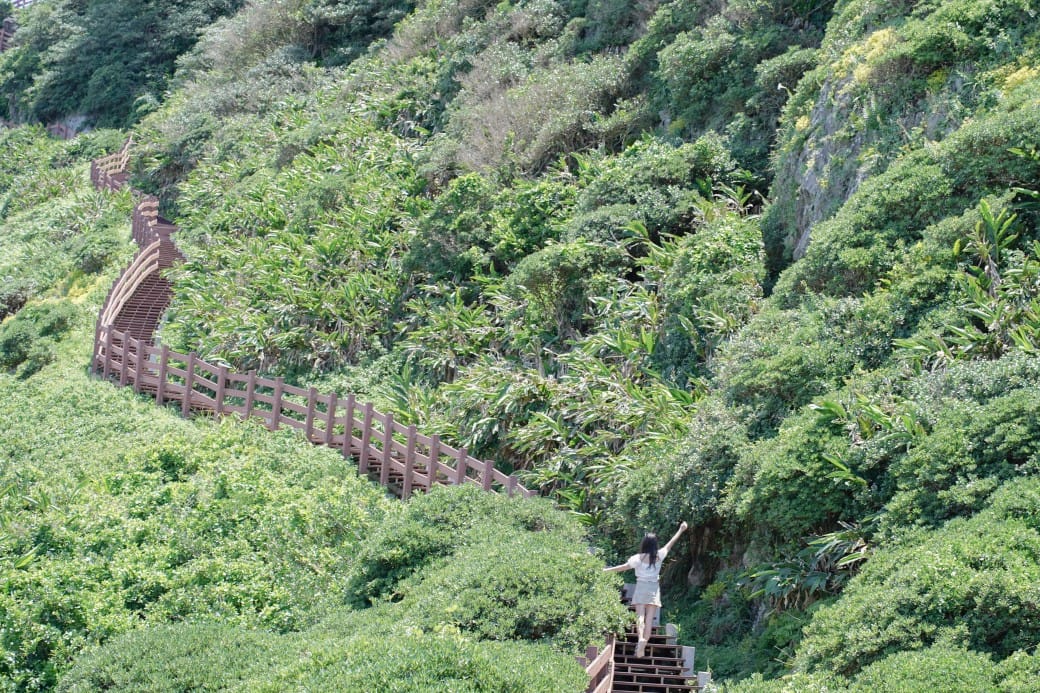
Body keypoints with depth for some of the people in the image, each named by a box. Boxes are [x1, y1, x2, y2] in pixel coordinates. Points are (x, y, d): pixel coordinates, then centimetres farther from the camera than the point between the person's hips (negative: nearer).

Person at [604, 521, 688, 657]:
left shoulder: (639, 558, -9)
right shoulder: (659, 556, -2)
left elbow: (624, 567, -10)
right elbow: (670, 543, 10)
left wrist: (606, 570, -3)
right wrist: (681, 530, 22)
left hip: (641, 588, -2)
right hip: (654, 588, 2)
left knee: (640, 616, -7)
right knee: (649, 619, 0)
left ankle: (640, 639, -31)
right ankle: (644, 644, -9)